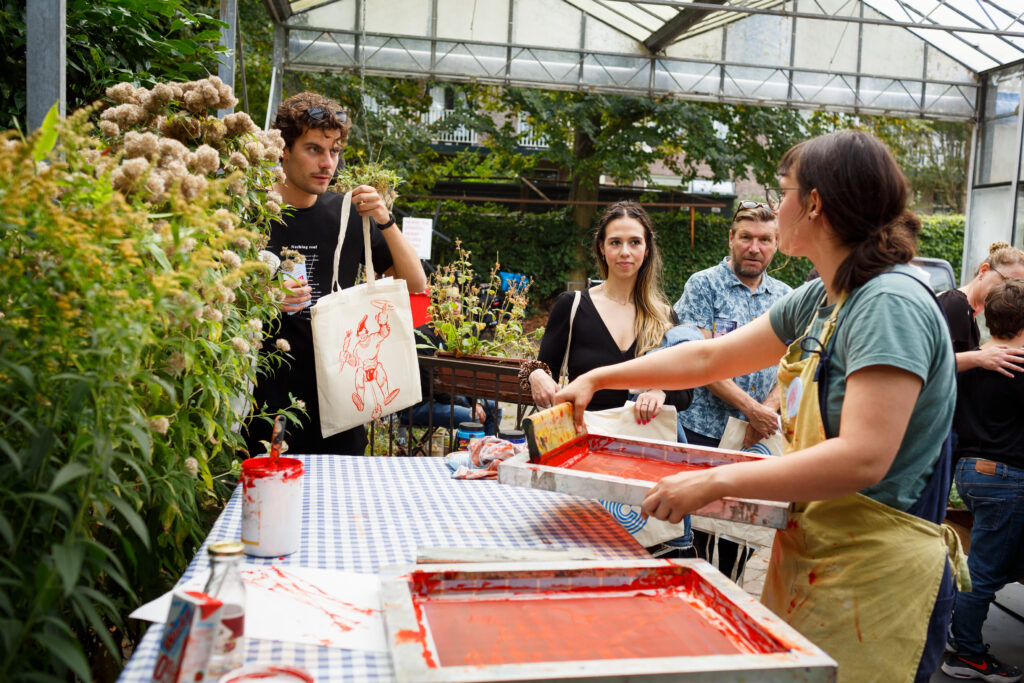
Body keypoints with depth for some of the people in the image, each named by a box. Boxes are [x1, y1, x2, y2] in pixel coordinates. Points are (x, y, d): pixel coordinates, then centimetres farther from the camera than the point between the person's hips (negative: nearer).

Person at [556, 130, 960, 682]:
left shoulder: (890, 304, -19)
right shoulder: (819, 300, 9)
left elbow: (863, 458, -28)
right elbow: (709, 357, 16)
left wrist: (716, 481, -25)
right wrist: (597, 378, 14)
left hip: (873, 577, -8)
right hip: (810, 557, 8)